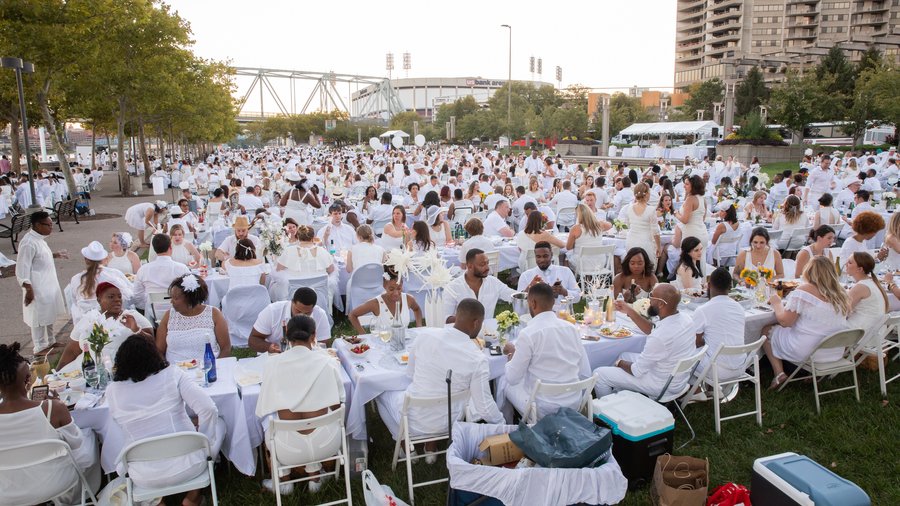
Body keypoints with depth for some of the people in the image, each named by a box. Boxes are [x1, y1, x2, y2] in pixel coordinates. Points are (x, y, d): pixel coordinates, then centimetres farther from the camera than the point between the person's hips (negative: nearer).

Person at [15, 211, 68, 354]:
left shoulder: (38, 238, 5)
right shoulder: (29, 243, -24)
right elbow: (22, 268, -22)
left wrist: (55, 255, 14)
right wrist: (28, 289, -22)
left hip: (48, 284, 10)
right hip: (37, 288, -10)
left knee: (49, 314, 20)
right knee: (39, 317, 4)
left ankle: (50, 341, 35)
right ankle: (40, 347, 18)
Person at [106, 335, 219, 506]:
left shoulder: (112, 391, -4)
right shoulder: (172, 373, -10)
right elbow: (208, 409, -17)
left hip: (145, 477, 3)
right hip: (187, 464, -3)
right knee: (217, 424, 26)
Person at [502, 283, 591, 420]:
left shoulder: (528, 334, -19)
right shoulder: (572, 328, -3)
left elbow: (513, 378, -11)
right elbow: (586, 374, 2)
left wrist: (512, 353, 6)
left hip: (542, 411, -5)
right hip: (574, 406, 5)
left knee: (505, 381, 20)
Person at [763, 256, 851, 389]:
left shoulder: (804, 290, -17)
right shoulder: (842, 293, 1)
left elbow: (784, 321, -16)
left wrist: (777, 303, 2)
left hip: (806, 352, -6)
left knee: (767, 330, 13)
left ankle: (779, 373, 3)